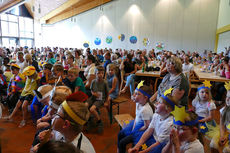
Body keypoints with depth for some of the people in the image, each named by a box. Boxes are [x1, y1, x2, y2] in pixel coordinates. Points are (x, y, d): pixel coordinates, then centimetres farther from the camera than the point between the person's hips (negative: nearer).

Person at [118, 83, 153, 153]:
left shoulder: (145, 110, -34)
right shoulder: (138, 103, -8)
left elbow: (146, 126, -23)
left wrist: (135, 131, -10)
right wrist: (133, 127, -1)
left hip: (142, 129, -8)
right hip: (136, 124, 9)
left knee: (122, 142, -7)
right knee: (120, 134, 16)